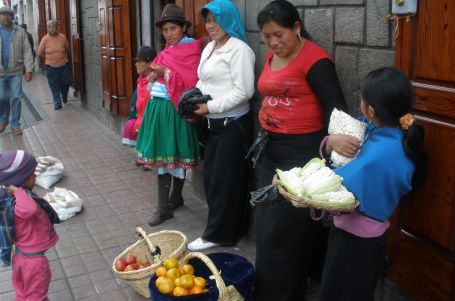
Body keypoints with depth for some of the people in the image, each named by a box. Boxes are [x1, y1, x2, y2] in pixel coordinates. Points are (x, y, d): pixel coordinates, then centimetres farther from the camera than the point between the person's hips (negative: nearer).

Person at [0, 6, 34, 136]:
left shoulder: (20, 32, 2)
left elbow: (27, 51, -1)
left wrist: (29, 69, -8)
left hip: (16, 71, 0)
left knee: (16, 98, 1)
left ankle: (15, 125, 12)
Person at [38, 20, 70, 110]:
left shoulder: (62, 37, -5)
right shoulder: (45, 39, -9)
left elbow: (67, 49, 10)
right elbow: (40, 53, 0)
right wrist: (48, 59, 9)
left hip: (63, 66, 1)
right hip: (51, 67, -1)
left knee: (65, 84, 10)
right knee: (54, 86, 2)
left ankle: (65, 98, 38)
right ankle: (57, 103, 10)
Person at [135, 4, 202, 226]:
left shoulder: (191, 50, -8)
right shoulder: (168, 49, 16)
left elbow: (189, 82, -17)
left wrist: (165, 72, -18)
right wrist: (154, 74, 1)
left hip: (174, 109, -8)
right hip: (157, 107, 8)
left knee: (175, 156, 1)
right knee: (160, 156, 8)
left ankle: (174, 199, 15)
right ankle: (164, 206, 15)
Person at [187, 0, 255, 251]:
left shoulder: (239, 49, -13)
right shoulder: (209, 48, 15)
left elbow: (244, 91, -19)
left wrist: (210, 107, -18)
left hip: (233, 124, -9)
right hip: (213, 123, 9)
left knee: (225, 180, 1)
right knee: (210, 176, 14)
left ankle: (218, 234, 14)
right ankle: (220, 227, 29)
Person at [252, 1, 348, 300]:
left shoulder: (314, 59, -16)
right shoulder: (272, 56, 9)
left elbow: (334, 104, -22)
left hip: (303, 151, -8)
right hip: (273, 148, 9)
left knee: (285, 227, 0)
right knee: (267, 222, 18)